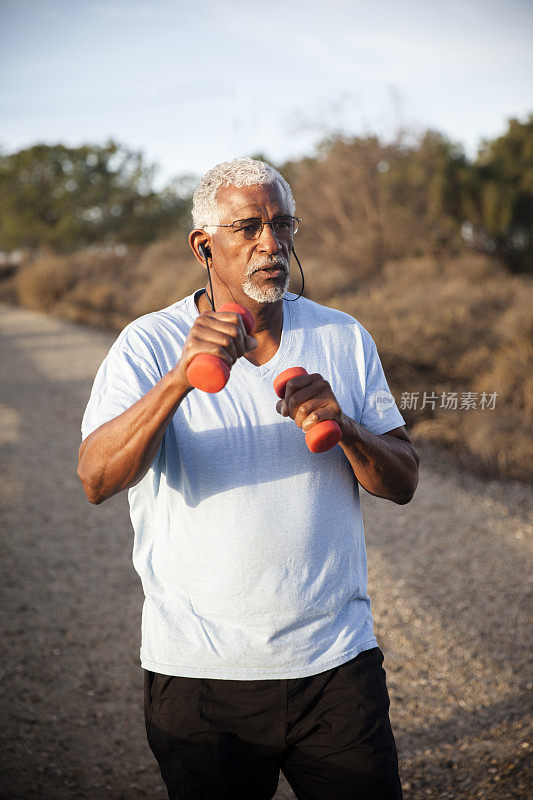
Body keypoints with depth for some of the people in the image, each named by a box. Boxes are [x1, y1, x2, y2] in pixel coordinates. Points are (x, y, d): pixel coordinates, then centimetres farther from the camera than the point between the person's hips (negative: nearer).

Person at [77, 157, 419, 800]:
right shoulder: (148, 346, -5)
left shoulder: (344, 339, 4)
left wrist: (344, 429, -17)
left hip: (336, 658, 2)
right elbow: (97, 480, -19)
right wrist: (181, 379, -34)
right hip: (200, 670, -2)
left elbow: (401, 483, 4)